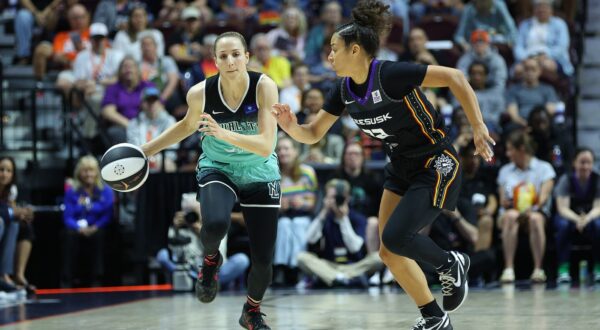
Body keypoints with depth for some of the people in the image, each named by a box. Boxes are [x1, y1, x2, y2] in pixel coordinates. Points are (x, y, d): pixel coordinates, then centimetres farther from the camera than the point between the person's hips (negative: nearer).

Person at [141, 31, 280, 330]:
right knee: (215, 224, -34)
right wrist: (146, 150, 3)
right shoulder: (201, 93, -18)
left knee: (263, 260, -1)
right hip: (218, 169, 0)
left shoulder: (264, 87, -23)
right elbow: (188, 125, 6)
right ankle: (210, 260, 3)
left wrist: (224, 134, -44)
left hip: (260, 174, 0)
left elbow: (266, 146, -30)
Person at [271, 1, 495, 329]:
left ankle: (451, 265, 9)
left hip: (436, 166, -8)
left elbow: (454, 77, -23)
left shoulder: (390, 74, -25)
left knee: (395, 238, -19)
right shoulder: (344, 90, -2)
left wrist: (477, 126, -25)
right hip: (401, 168, 8)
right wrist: (291, 126, -18)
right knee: (390, 252, 4)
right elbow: (312, 133, 4)